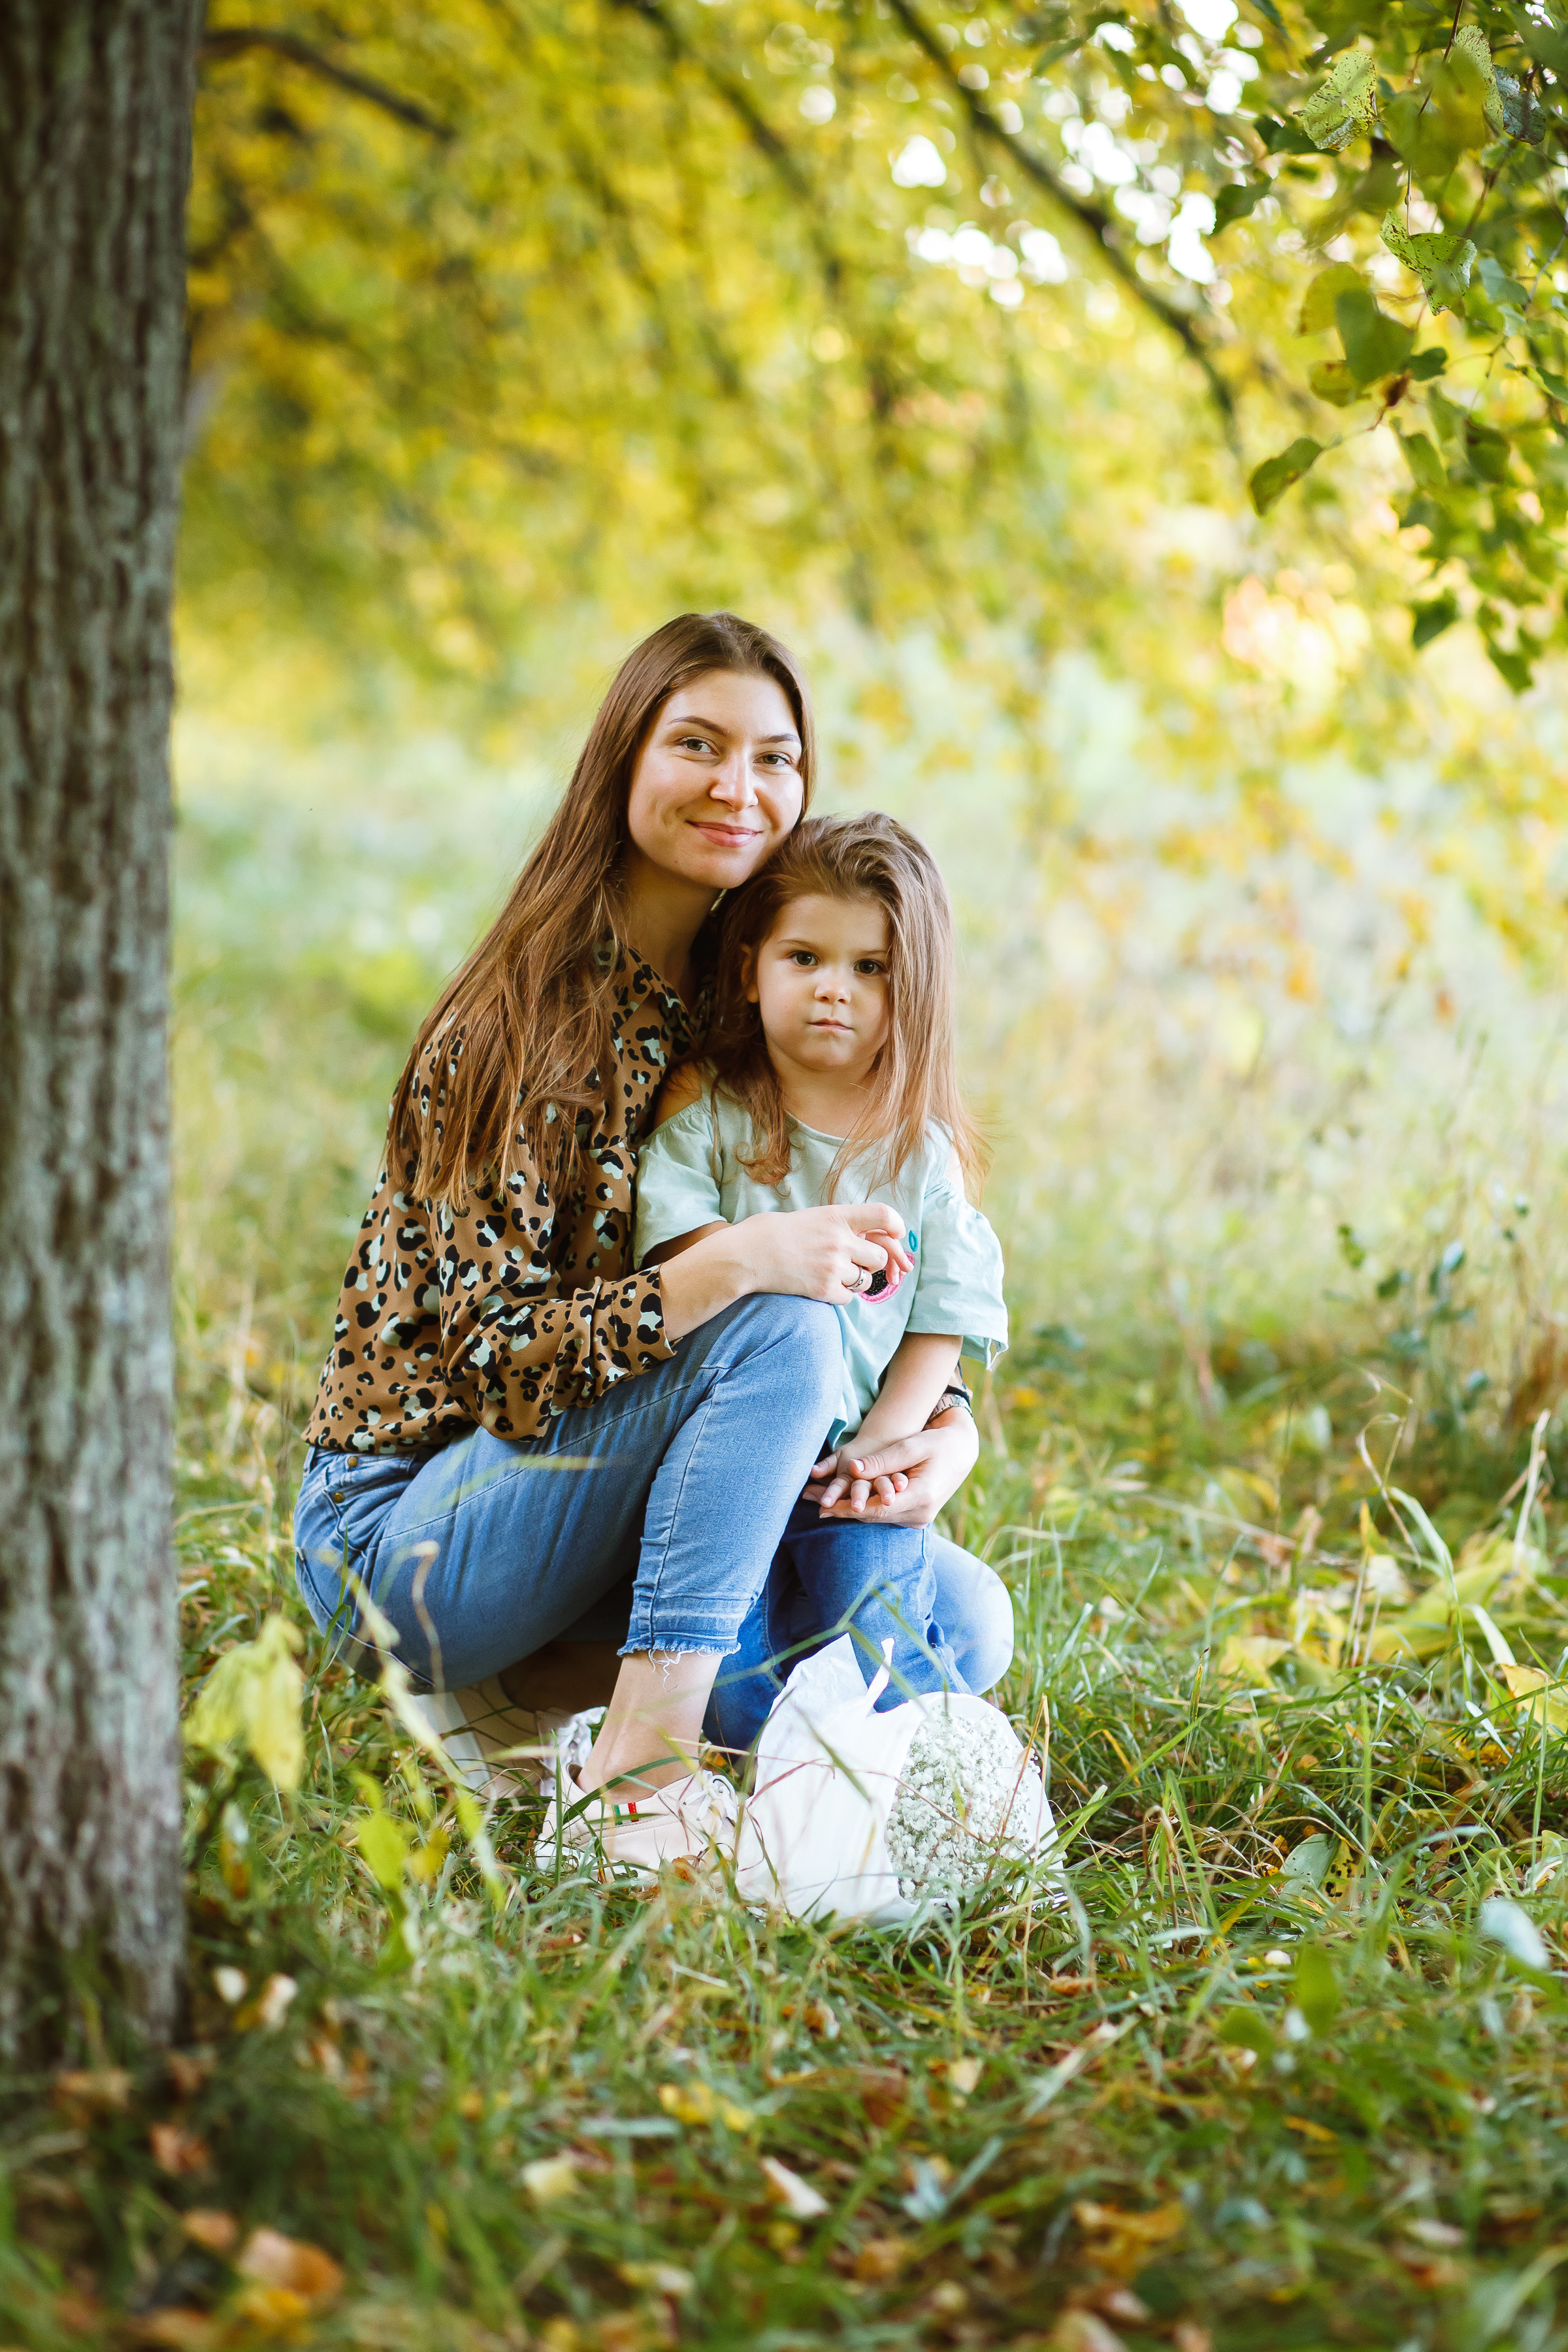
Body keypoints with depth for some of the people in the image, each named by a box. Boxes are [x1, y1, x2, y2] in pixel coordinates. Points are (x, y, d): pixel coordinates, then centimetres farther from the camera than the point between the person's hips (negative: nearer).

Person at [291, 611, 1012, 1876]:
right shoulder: (523, 1023, -16)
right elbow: (498, 1353, -20)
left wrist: (948, 1434, -13)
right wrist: (729, 1267, -34)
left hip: (607, 1503, 7)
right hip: (397, 1524, -7)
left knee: (966, 1619, -10)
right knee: (783, 1331, -28)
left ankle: (547, 1687, -5)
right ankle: (646, 1770, -30)